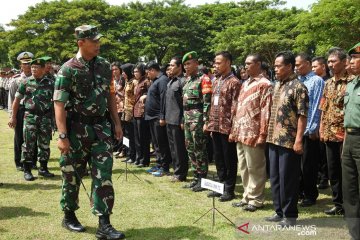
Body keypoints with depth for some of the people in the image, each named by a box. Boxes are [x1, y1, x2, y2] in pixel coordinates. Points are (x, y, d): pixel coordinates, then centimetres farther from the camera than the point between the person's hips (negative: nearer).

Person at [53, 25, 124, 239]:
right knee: (72, 175, 9)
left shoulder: (105, 66, 5)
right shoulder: (69, 69, -10)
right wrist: (62, 136, -19)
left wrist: (117, 123, 10)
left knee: (103, 175, -2)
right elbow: (59, 104, -13)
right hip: (76, 129, -4)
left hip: (101, 127, 4)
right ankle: (69, 216, 30)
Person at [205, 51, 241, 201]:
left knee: (229, 159, 2)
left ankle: (229, 189, 12)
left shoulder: (234, 82, -10)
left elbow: (235, 107, -13)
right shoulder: (216, 82, 15)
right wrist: (210, 123, 14)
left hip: (227, 127, -8)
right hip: (215, 126, 8)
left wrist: (232, 126, -16)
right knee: (218, 158, 14)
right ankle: (221, 185, 26)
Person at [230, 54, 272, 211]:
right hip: (241, 133, 9)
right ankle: (247, 197, 25)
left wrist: (262, 134, -18)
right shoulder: (245, 84, 18)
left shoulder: (264, 84, -9)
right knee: (243, 167, 14)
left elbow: (265, 111, -14)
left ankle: (256, 199, 12)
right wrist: (234, 130, 15)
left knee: (255, 168, 1)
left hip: (253, 133, -8)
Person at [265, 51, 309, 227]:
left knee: (287, 179, 0)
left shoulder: (298, 87, -11)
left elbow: (302, 115, -15)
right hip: (274, 139, 8)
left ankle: (290, 215, 12)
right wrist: (269, 134, 16)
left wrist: (298, 140, -19)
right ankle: (279, 211, 26)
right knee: (275, 177, 14)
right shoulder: (277, 85, 13)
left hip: (289, 141, -8)